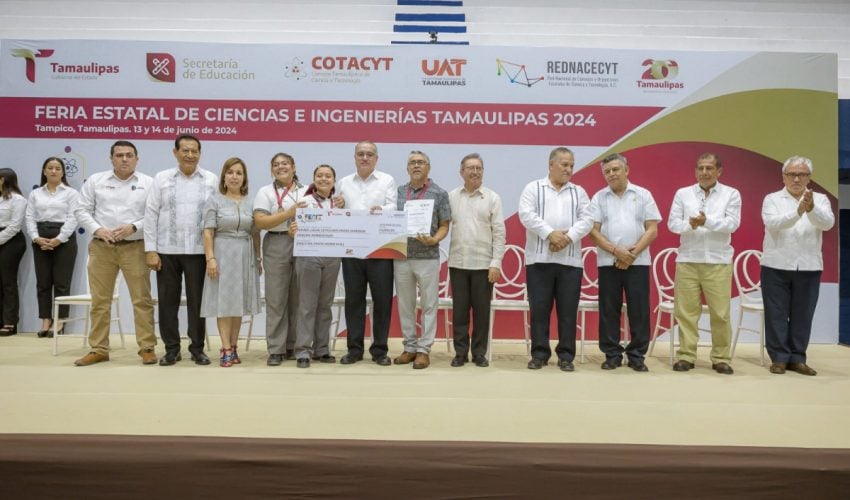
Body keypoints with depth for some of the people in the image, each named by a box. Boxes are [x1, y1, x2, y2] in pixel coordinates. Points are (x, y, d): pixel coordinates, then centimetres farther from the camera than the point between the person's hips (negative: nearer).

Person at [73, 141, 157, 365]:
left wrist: (134, 227, -15)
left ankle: (147, 347, 6)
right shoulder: (95, 181, 7)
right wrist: (98, 230, -10)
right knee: (100, 300, 6)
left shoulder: (148, 183, 3)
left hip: (135, 247, -2)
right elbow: (83, 210, 6)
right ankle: (98, 349, 16)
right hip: (101, 247, 2)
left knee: (142, 299, -1)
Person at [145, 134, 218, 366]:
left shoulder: (212, 180, 3)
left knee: (197, 301, 5)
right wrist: (150, 250, -3)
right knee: (167, 301, 6)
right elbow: (151, 215, 3)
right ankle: (171, 349, 19)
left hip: (198, 251, -1)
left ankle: (197, 348, 17)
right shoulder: (162, 178, 5)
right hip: (167, 250, 1)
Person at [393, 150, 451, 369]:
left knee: (428, 305, 2)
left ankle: (424, 350, 10)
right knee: (405, 305, 9)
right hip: (401, 256, 4)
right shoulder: (398, 192, 9)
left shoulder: (439, 194, 0)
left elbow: (444, 226, -1)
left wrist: (434, 240, -18)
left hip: (428, 257, -3)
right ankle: (410, 347, 21)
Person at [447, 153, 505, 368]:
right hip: (458, 263, 1)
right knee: (459, 310, 6)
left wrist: (496, 263, -7)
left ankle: (479, 353, 16)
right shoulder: (451, 197, 6)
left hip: (483, 264, -1)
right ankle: (460, 352, 16)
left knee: (481, 310, 5)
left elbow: (499, 232, -1)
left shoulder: (492, 198, 2)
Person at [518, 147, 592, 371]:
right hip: (539, 259, -2)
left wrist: (568, 237, -14)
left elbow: (586, 220, 2)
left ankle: (566, 355, 11)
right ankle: (539, 353, 11)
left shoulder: (579, 192, 15)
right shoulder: (533, 188, 8)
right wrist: (550, 234, -17)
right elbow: (526, 215, -8)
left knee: (568, 310, 3)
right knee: (539, 308, 2)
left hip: (570, 260, 2)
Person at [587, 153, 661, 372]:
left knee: (639, 311, 2)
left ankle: (637, 356, 12)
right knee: (609, 311, 4)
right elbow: (593, 231, -1)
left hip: (638, 262, 0)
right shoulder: (599, 198, 6)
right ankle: (612, 355, 14)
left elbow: (652, 230, 0)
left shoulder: (643, 195, 5)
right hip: (608, 262, 1)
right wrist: (616, 251, -13)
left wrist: (633, 253, -12)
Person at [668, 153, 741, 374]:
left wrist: (707, 221, -23)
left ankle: (721, 358, 13)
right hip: (687, 260, 1)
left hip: (718, 262, -1)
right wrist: (689, 225, -18)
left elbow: (732, 223, -7)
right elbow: (672, 223, 3)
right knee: (686, 311, 2)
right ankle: (686, 356, 11)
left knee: (720, 313, 2)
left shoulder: (731, 194, 5)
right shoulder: (683, 194, 9)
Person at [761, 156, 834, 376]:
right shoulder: (772, 199, 1)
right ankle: (779, 358, 11)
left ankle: (797, 358, 17)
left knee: (802, 315, 7)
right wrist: (798, 212, -34)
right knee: (777, 314, 2)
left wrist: (811, 208, -34)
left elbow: (827, 223, -14)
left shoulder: (820, 200, 5)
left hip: (809, 268, 2)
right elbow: (772, 223, -17)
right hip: (776, 267, -1)